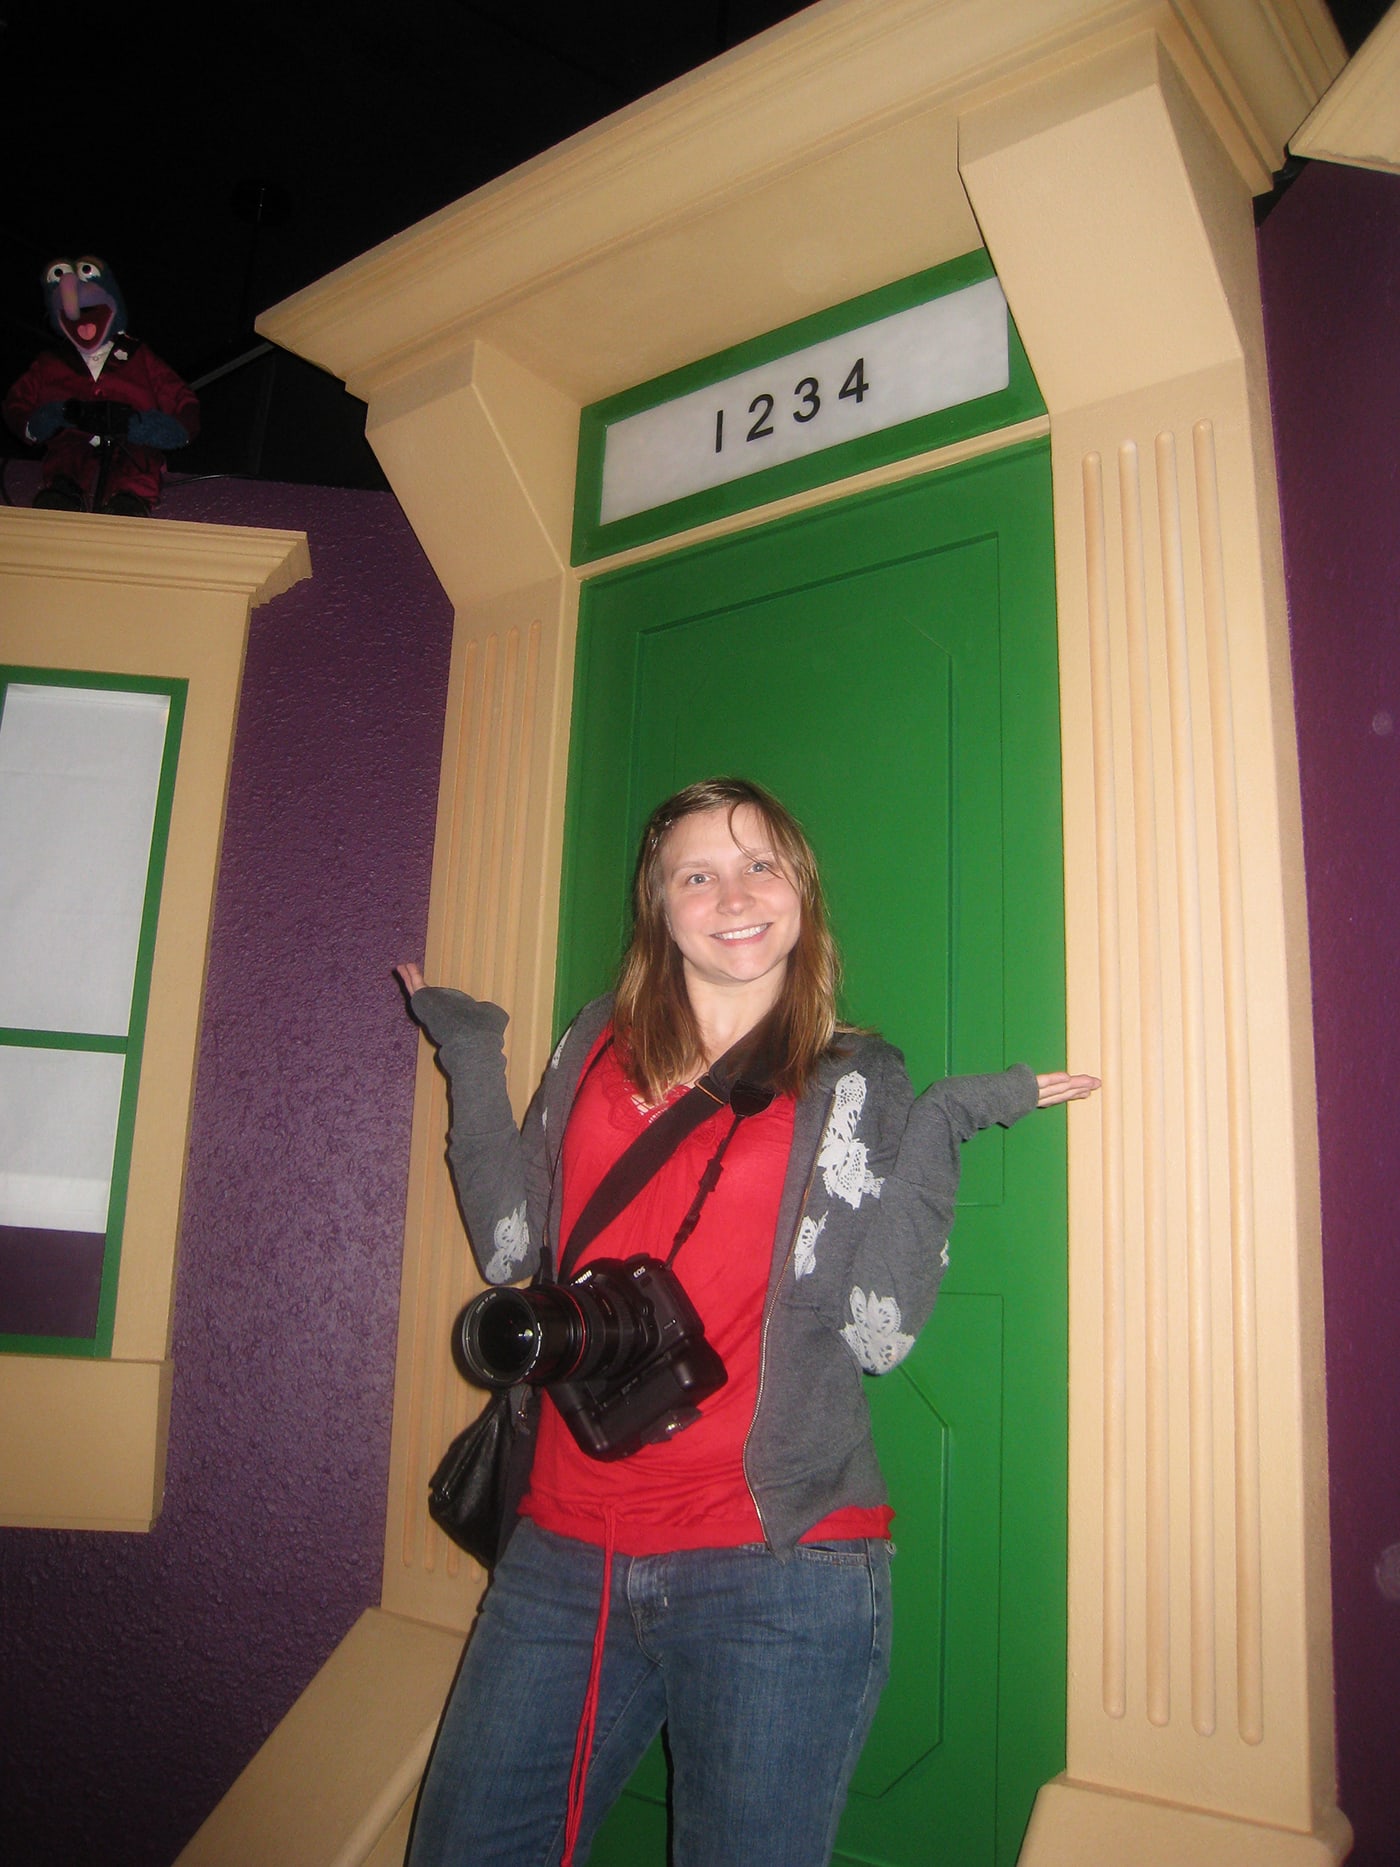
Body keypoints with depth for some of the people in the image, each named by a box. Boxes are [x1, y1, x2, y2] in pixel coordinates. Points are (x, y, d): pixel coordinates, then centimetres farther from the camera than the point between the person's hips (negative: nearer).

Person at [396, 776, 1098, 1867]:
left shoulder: (856, 1082, 0)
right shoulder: (597, 1049, 8)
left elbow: (878, 1329, -9)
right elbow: (515, 1252, 5)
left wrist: (940, 1133, -15)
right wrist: (472, 1063, 6)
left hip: (777, 1572, -3)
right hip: (566, 1556, 4)